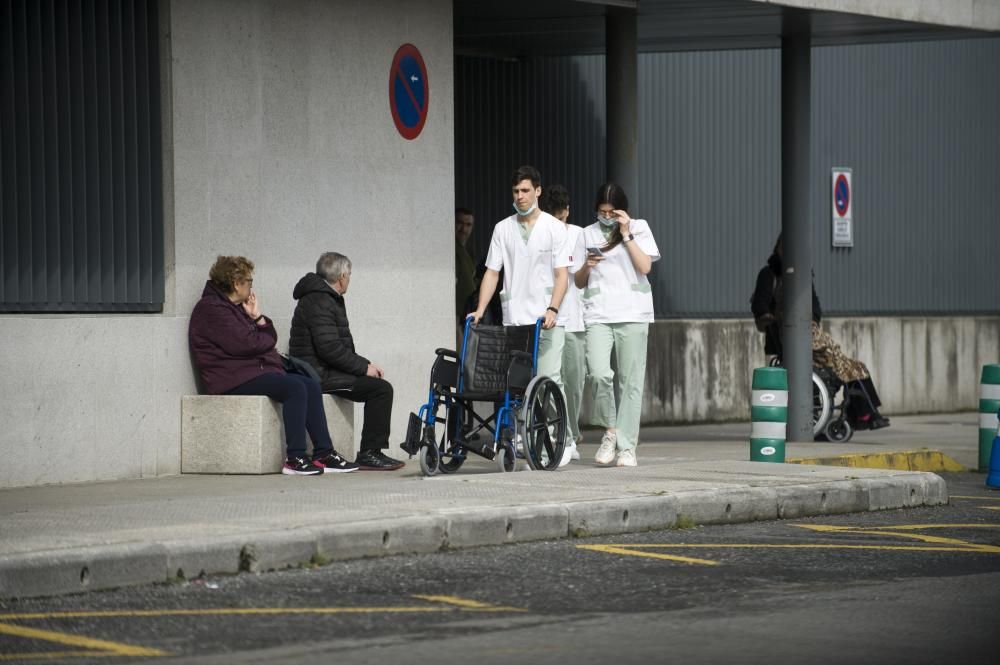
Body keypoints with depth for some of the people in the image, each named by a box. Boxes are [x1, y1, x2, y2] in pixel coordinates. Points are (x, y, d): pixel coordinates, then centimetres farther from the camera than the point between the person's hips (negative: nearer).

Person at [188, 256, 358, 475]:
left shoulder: (236, 308, 23)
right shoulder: (211, 309, -9)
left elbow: (268, 339, 19)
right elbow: (243, 343, -19)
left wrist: (258, 318, 3)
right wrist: (267, 339, 0)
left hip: (254, 371, 10)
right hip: (232, 380, -10)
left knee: (311, 385, -2)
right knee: (295, 388, -26)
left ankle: (324, 454, -7)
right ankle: (295, 459, -28)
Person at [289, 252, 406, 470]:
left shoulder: (326, 299, 21)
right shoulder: (319, 303, -15)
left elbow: (341, 347, 24)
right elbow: (330, 348, -23)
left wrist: (365, 364, 10)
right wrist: (364, 367, -14)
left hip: (324, 371, 11)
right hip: (319, 375, -11)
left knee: (380, 387, 16)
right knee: (381, 388, -17)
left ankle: (373, 452, 13)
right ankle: (369, 454, -16)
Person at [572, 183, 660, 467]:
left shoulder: (638, 228, 8)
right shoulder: (588, 234, 14)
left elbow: (645, 267, -5)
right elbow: (578, 282, 16)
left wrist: (626, 234, -8)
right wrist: (586, 267, -5)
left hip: (633, 314, -1)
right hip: (598, 314, 1)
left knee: (631, 381, -2)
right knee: (599, 374, -19)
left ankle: (627, 447, 2)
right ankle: (610, 431, 2)